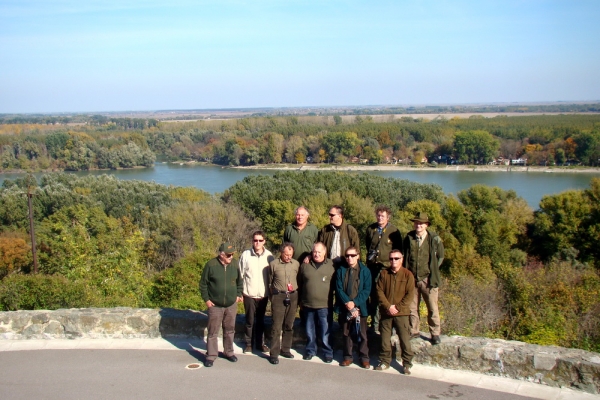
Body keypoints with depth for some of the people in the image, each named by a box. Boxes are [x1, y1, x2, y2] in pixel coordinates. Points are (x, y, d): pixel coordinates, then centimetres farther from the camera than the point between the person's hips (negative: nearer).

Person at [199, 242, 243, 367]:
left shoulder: (235, 264, -2)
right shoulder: (211, 265, -13)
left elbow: (239, 281, 13)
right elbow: (203, 283, -5)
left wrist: (238, 294, 8)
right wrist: (206, 299, -7)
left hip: (231, 305, 4)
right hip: (215, 305, -3)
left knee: (230, 330, 15)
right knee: (213, 332, 3)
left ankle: (229, 352, 30)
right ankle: (211, 356, 13)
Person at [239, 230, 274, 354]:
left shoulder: (269, 256, -6)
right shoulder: (245, 255, -10)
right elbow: (240, 274, -4)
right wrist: (239, 291, -4)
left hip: (263, 294, 1)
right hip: (249, 294, -1)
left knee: (260, 320, 15)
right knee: (250, 320, 10)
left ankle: (260, 343, 28)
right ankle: (248, 343, 25)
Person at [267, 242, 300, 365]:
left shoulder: (296, 264, 5)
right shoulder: (273, 264, -1)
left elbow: (299, 280, 11)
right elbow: (270, 282, 8)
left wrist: (297, 297, 9)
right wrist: (273, 296, 8)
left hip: (293, 296, 3)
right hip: (278, 296, -3)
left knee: (289, 325, 11)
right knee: (277, 326, -4)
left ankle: (285, 349, 24)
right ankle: (274, 353, 1)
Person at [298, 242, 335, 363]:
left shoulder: (331, 266, -2)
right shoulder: (305, 265, 4)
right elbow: (299, 283, 10)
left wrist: (332, 300, -2)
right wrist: (301, 301, 10)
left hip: (324, 305, -2)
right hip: (308, 305, 2)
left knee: (325, 332, 2)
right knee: (310, 331, 13)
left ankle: (328, 353, 16)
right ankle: (310, 350, 28)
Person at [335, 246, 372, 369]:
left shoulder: (365, 271, 0)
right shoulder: (341, 270, 5)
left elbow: (367, 290, -6)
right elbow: (338, 289, -2)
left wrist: (354, 302, -16)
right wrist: (347, 303, -15)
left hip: (360, 307, -2)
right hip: (344, 308, 2)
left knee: (361, 334, 3)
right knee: (346, 333, 10)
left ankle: (364, 358, 13)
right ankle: (347, 357, 20)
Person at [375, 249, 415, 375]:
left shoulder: (407, 274, -1)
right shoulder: (384, 273, 5)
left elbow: (410, 294, -5)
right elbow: (379, 291, 2)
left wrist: (397, 307, -11)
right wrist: (388, 306, -9)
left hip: (402, 313, -2)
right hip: (386, 313, 2)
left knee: (405, 339, -2)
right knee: (385, 339, 9)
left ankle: (407, 364, 10)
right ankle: (385, 361, 23)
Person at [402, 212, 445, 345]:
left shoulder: (434, 239, -5)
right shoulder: (408, 238, 3)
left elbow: (440, 257, 8)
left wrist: (432, 270, 4)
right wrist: (406, 272, 10)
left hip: (428, 279, -2)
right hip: (412, 278, 3)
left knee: (432, 308, 2)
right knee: (412, 307, 9)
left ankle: (435, 333, 13)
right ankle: (414, 331, 22)